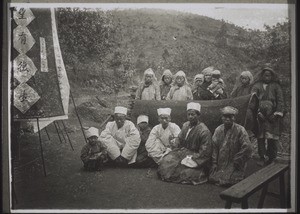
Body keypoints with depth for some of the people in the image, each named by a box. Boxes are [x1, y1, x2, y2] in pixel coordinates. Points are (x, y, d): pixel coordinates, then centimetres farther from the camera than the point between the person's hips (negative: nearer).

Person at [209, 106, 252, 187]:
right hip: (220, 163, 4)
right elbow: (214, 147, 4)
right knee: (212, 178, -7)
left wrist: (235, 163, -13)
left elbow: (246, 149, -14)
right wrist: (214, 163, -3)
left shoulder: (240, 130, -11)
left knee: (227, 181, -17)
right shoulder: (218, 130, 2)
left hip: (234, 165, -4)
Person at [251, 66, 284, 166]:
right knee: (260, 137, -2)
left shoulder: (276, 86, 11)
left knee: (272, 138, -3)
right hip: (260, 115, 1)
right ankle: (262, 157, 4)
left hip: (272, 116, -1)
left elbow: (280, 101, 6)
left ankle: (271, 158, 7)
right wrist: (258, 112, -13)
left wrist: (277, 113, -5)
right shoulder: (257, 85, 12)